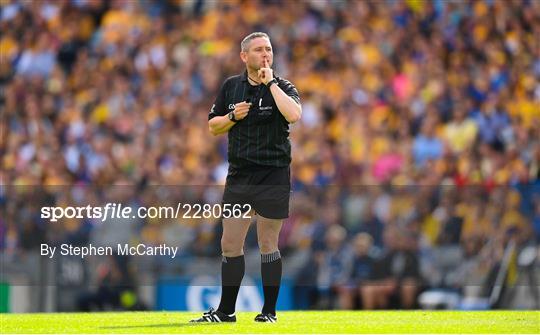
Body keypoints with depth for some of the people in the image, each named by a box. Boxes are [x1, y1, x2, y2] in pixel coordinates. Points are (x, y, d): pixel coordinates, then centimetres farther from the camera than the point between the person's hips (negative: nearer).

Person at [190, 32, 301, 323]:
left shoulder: (282, 88, -4)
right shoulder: (231, 87, 8)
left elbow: (294, 115, -26)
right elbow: (213, 126, 15)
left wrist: (270, 82, -19)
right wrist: (233, 117, -5)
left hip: (273, 178, -4)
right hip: (238, 176, 4)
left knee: (268, 246, 2)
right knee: (230, 245, 6)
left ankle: (269, 311, 12)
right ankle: (225, 311, 15)